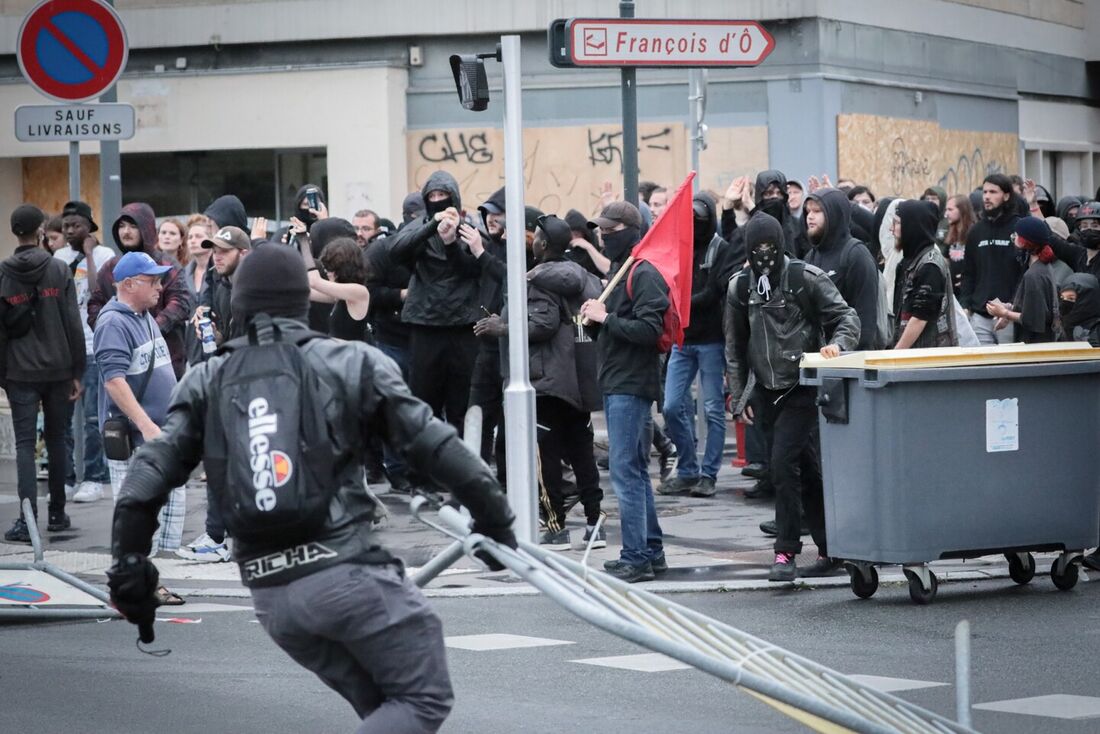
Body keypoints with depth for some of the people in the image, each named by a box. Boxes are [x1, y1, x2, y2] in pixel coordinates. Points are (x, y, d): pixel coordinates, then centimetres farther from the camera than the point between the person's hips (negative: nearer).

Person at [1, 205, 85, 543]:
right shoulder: (59, 271, -2)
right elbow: (73, 324, -4)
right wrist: (77, 372, 2)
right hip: (57, 369, 1)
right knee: (56, 440, 13)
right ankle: (57, 514, 19)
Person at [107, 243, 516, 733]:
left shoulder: (208, 383, 10)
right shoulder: (353, 364, 3)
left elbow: (152, 469, 2)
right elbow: (434, 447, 3)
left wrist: (129, 562, 8)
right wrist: (494, 517, 12)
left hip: (269, 594, 5)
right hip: (346, 570, -5)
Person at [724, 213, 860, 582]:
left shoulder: (806, 278, -7)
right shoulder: (740, 287, 7)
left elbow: (847, 317, -6)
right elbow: (735, 347, 13)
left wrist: (837, 343, -26)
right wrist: (737, 397, 10)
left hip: (804, 388, -5)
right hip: (769, 392, 5)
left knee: (783, 464, -16)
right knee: (807, 471, 10)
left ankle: (786, 552, -11)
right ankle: (829, 548, 17)